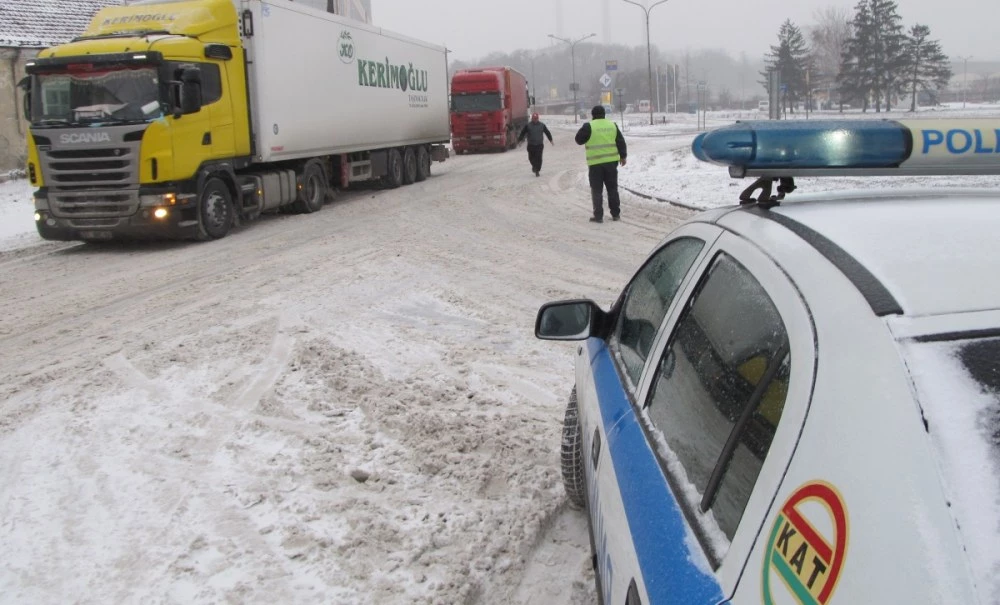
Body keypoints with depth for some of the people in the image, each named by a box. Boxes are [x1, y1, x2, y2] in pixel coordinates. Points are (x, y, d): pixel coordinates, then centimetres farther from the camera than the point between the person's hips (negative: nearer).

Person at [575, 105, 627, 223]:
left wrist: (583, 129, 16)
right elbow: (621, 142, 10)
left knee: (597, 190, 2)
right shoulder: (612, 125, 7)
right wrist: (623, 156, 19)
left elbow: (579, 140, 0)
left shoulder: (589, 126, -8)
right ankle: (615, 214, 16)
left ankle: (598, 215, 0)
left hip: (595, 163, -4)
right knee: (612, 188, 13)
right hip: (611, 161, 4)